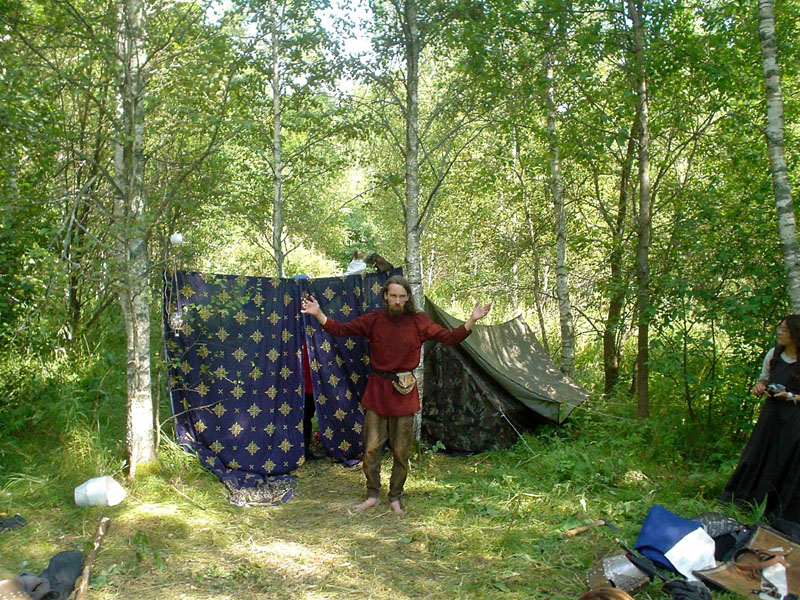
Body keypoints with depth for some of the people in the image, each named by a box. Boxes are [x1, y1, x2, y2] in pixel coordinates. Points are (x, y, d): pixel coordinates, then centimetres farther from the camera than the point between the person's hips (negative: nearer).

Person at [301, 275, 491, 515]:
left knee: (401, 451, 6)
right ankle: (373, 496, 20)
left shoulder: (418, 322, -2)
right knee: (371, 448, 2)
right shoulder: (374, 320, -1)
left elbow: (449, 338, -2)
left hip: (404, 390, 0)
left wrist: (472, 320, -14)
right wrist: (318, 314, -13)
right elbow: (340, 329, -1)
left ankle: (395, 499, 22)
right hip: (377, 388, 1)